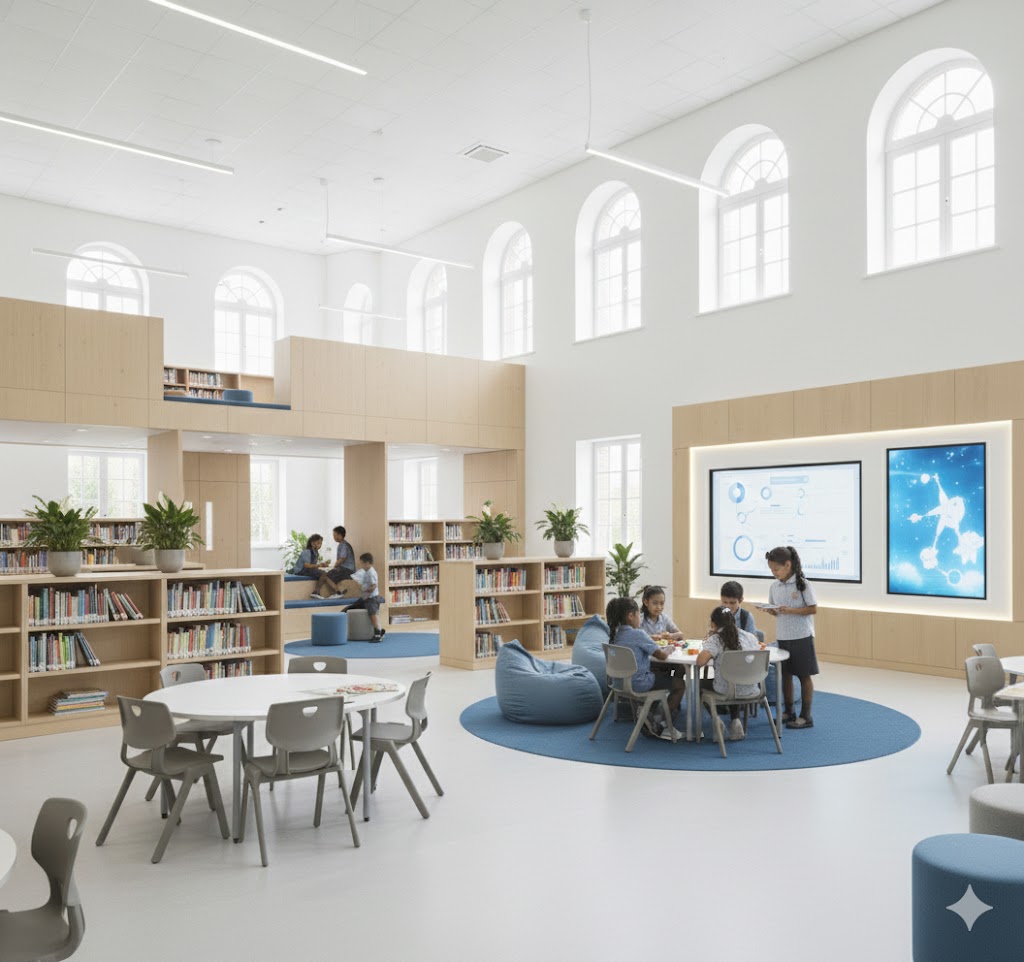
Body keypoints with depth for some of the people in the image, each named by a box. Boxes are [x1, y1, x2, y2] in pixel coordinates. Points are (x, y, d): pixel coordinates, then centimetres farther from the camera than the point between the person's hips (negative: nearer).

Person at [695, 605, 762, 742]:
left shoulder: (715, 639, -11)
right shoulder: (750, 637, 3)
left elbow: (700, 661, -23)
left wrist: (708, 643, -4)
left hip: (726, 691, -4)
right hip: (749, 691, 4)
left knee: (701, 682, 27)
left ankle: (715, 718, 12)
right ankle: (735, 721, 20)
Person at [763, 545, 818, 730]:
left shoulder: (802, 584, -11)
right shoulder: (774, 586, 5)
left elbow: (813, 609, -12)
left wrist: (790, 610, -23)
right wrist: (771, 611, -11)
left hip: (801, 636, -5)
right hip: (782, 636, 5)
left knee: (804, 675, 3)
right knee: (785, 674, 12)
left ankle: (806, 716, 10)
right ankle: (788, 712, 24)